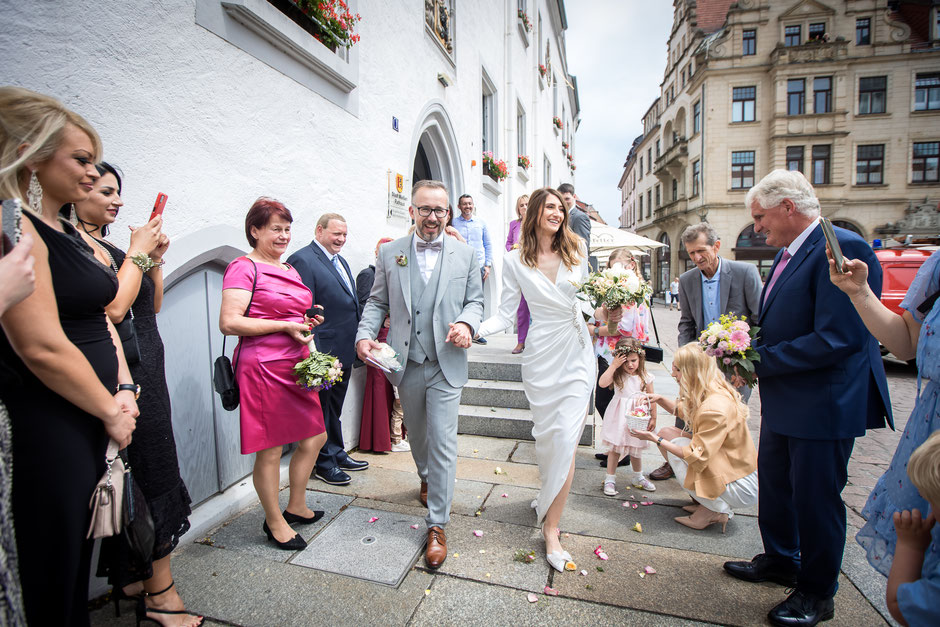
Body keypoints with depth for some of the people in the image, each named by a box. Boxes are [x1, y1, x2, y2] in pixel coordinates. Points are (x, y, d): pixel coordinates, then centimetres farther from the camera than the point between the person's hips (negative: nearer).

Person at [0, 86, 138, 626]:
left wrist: (125, 391, 1)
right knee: (51, 580, 9)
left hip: (92, 420, 9)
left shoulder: (68, 233, 12)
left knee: (80, 559, 23)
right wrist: (111, 411, -11)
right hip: (46, 432, -9)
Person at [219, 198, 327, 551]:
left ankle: (296, 507, 35)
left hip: (296, 366, 9)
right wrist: (285, 326, -18)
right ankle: (274, 522, 26)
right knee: (270, 451, 5)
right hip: (263, 368, -9)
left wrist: (308, 322, 8)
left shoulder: (289, 269, 17)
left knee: (315, 438, 15)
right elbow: (229, 323, -18)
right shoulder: (243, 268, -9)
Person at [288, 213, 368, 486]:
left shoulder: (340, 261, 14)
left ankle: (337, 454, 37)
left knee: (335, 408, 21)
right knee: (321, 410, 8)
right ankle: (323, 464, 23)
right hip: (323, 352, -9)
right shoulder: (302, 260, -15)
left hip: (344, 352, 9)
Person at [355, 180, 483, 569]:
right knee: (417, 432, 21)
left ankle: (437, 526, 11)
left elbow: (475, 301, 6)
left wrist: (466, 323, -15)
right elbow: (377, 301, 6)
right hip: (405, 363, 2)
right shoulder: (389, 253, 5)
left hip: (446, 364, -2)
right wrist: (364, 335, -10)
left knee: (442, 441, -3)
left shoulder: (465, 255, 3)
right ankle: (426, 478, 52)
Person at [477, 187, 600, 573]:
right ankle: (550, 497, 36)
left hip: (578, 353, 2)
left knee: (566, 439, -3)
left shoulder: (576, 252, 8)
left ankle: (551, 528, 8)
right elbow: (506, 314, -3)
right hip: (543, 355, -1)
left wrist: (604, 312, -2)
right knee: (548, 436, 7)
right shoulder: (515, 261, 1)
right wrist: (472, 329, -19)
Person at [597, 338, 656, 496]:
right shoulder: (617, 374, -8)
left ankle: (638, 477, 39)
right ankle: (610, 479, 16)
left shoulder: (645, 377, -2)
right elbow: (602, 383, -26)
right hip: (619, 417, -2)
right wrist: (613, 365, -25)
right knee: (614, 447, 3)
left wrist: (653, 418, 5)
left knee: (635, 449, 17)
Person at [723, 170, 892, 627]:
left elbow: (836, 338, -28)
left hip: (824, 404, -9)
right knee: (773, 481, 22)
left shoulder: (842, 249, -21)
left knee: (815, 496, 7)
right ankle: (780, 559, 44)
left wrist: (760, 360, -22)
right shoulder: (786, 254, 9)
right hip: (784, 400, 10)